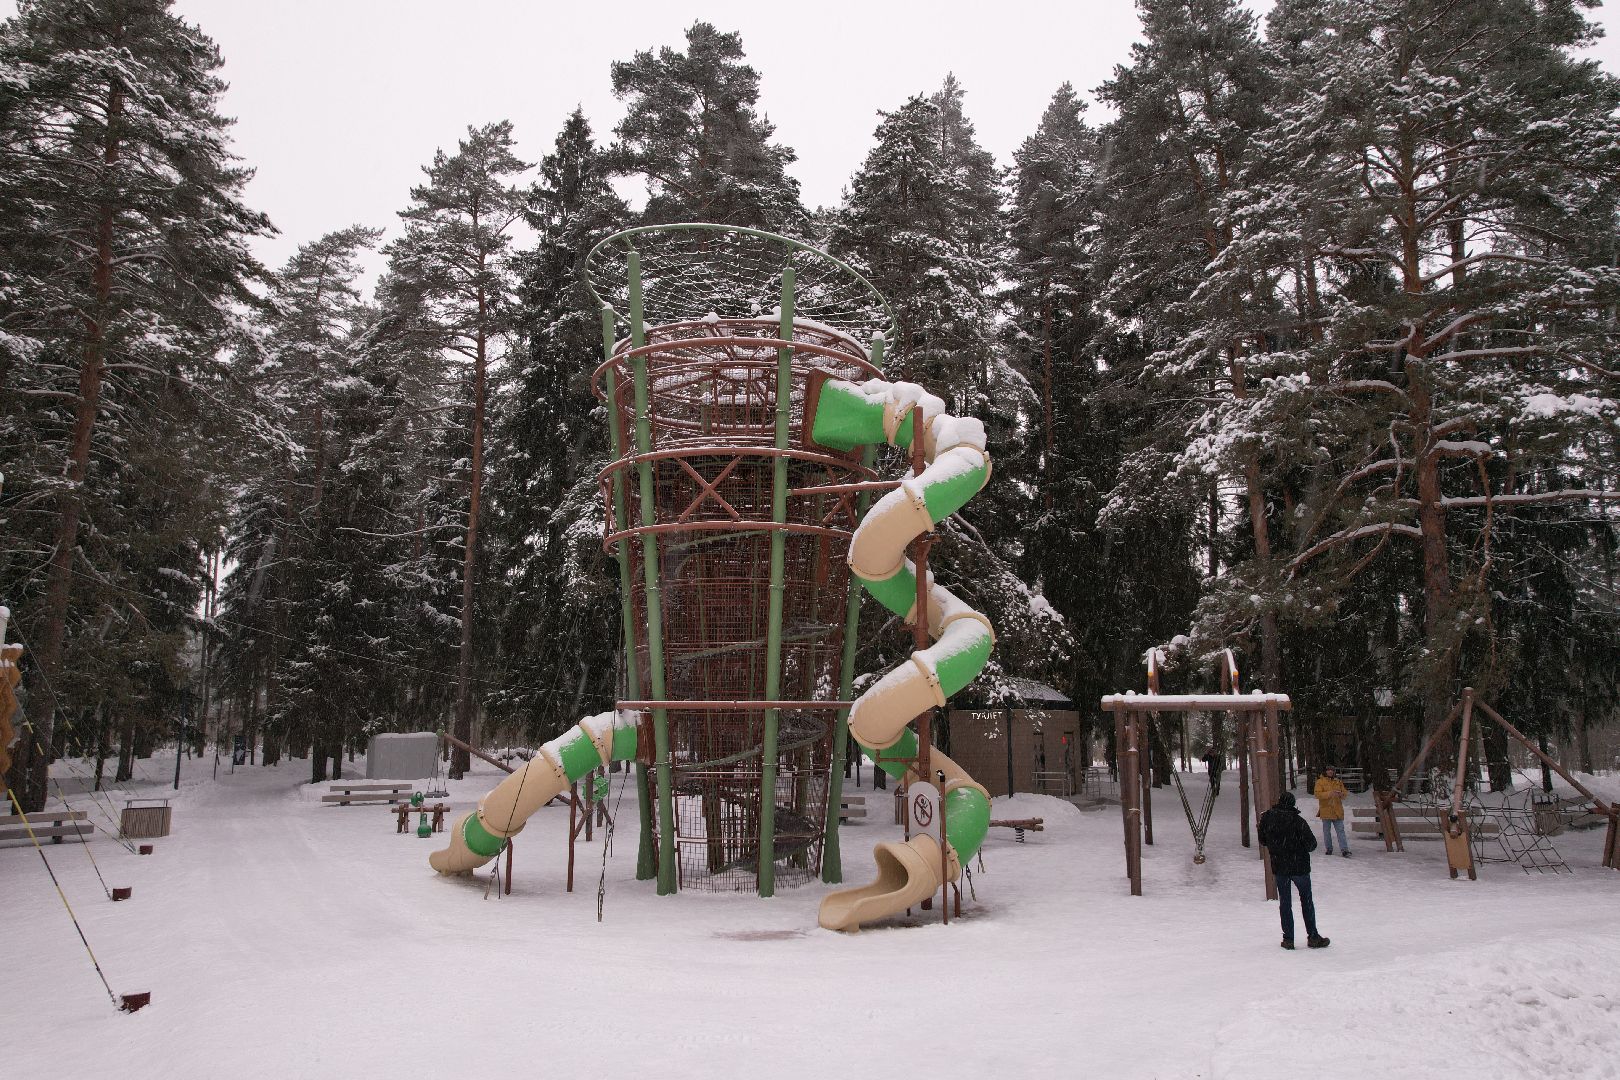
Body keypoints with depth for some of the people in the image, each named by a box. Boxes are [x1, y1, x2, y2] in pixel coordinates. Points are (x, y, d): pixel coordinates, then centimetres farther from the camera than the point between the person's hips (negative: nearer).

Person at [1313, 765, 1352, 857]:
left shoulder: (1338, 782, 11)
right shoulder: (1320, 782, -1)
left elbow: (1345, 793, 12)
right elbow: (1317, 794, -12)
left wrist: (1340, 794, -12)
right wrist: (1329, 794, -24)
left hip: (1337, 811, 2)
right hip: (1326, 811, -2)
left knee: (1340, 831, -3)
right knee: (1326, 831, 7)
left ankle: (1345, 850, -6)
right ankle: (1329, 849, 17)